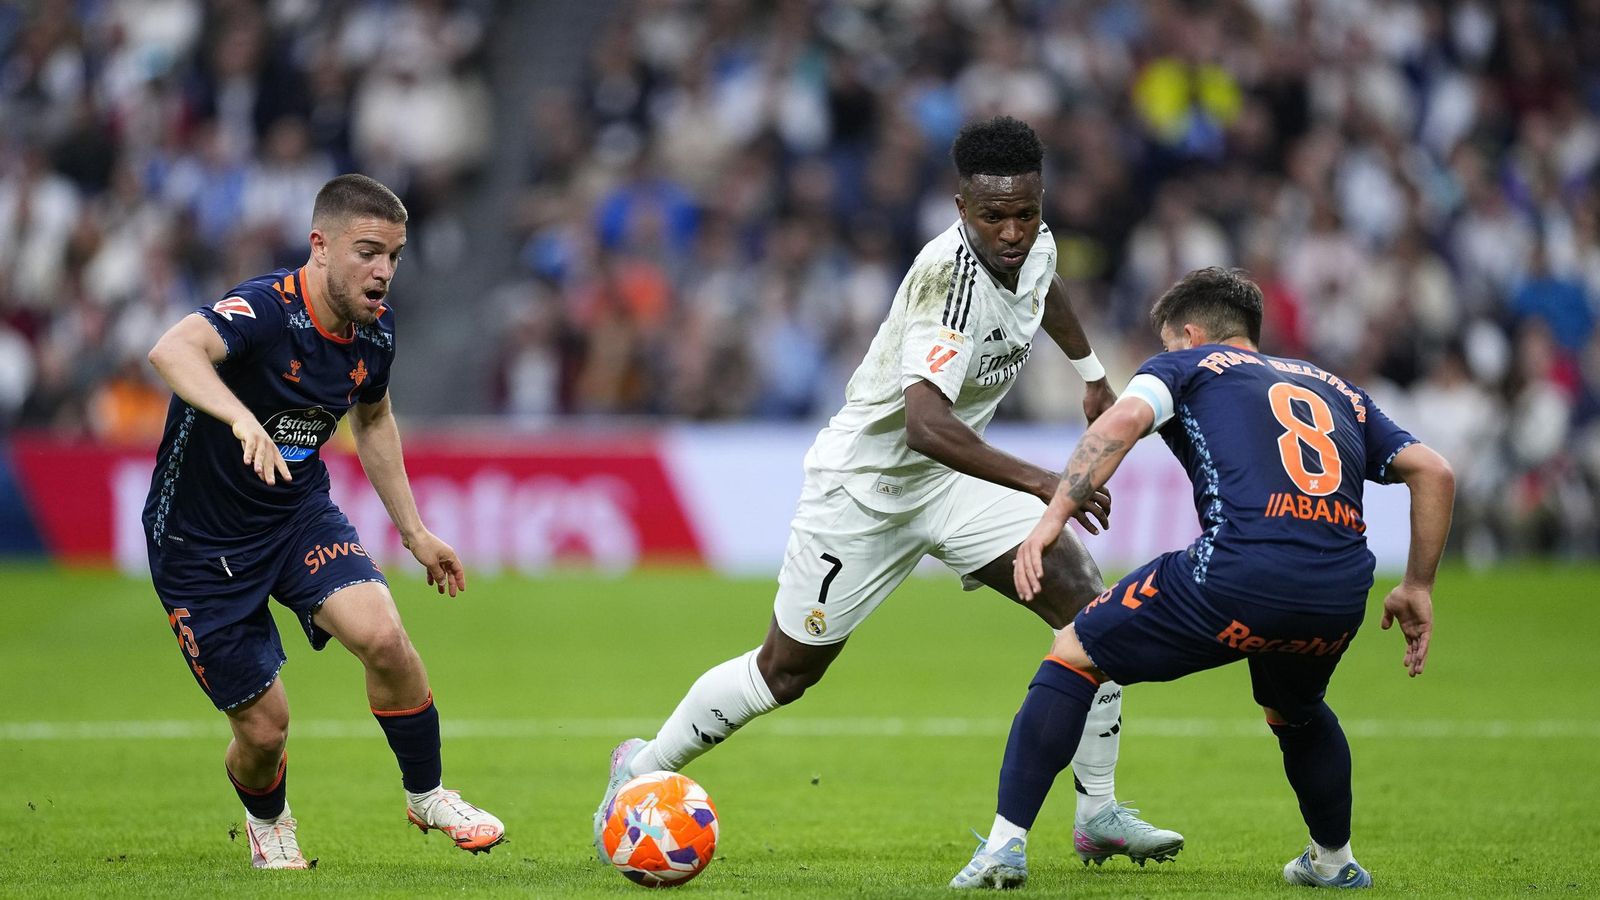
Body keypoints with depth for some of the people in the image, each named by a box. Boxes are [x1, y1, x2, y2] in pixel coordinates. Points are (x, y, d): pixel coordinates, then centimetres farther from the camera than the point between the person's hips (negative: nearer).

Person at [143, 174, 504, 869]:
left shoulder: (374, 329, -5)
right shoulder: (266, 310, -28)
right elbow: (172, 350, -49)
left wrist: (414, 531, 18)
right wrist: (242, 419, -67)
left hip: (300, 512, 5)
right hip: (200, 542, -5)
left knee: (382, 637, -22)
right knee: (264, 726, -2)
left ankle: (427, 796, 2)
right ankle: (267, 822, 34)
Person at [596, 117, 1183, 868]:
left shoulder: (1033, 246, -8)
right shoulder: (949, 274, -34)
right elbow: (925, 422, -47)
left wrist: (1092, 374, 33)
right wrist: (1039, 483, -53)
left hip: (953, 477, 7)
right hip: (865, 484, -7)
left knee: (1085, 602, -9)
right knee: (787, 671, 5)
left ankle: (1097, 814, 0)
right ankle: (641, 771, 29)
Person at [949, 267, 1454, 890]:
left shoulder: (1187, 364, 19)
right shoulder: (1337, 389, 32)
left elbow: (1124, 419, -4)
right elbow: (1433, 471, 24)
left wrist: (1052, 518, -8)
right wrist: (1417, 589, 29)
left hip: (1238, 575, -5)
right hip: (1341, 594, 5)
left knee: (1075, 653, 13)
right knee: (1294, 711, 38)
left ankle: (1006, 844, 6)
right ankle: (1334, 862, 47)